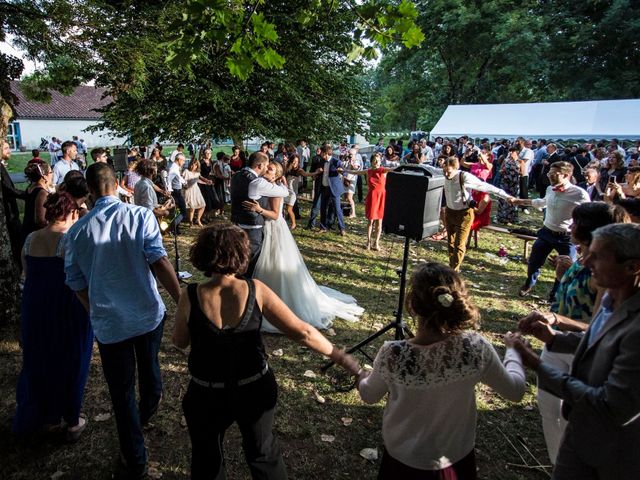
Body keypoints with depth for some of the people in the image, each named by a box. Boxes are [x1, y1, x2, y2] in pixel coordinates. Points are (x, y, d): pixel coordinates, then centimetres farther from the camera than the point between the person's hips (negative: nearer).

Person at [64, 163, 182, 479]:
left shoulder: (77, 231, -6)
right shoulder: (141, 216, -13)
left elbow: (76, 282, 3)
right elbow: (159, 262, -19)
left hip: (108, 323, 0)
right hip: (149, 313, 1)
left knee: (122, 392, 13)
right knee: (149, 364, 29)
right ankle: (149, 409, 58)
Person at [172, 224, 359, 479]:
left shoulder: (190, 297, -20)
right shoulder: (255, 290, -19)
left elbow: (179, 342, -3)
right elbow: (302, 332, -19)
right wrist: (339, 356, -7)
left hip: (207, 395, 0)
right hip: (255, 390, 1)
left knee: (207, 459, 28)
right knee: (263, 450, 29)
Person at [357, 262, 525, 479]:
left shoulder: (393, 355, -29)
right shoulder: (476, 348, -26)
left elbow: (369, 396, -8)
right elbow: (515, 390, -7)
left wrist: (362, 379, 15)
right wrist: (512, 348, 10)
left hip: (402, 460, -2)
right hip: (457, 458, 2)